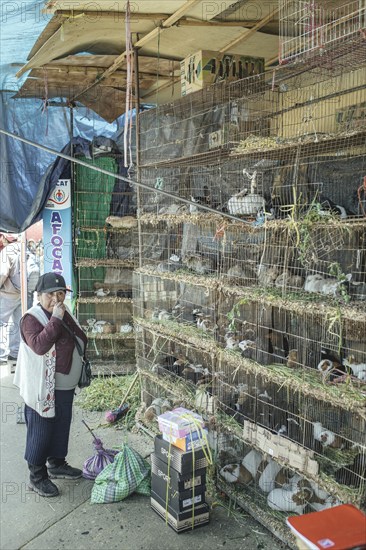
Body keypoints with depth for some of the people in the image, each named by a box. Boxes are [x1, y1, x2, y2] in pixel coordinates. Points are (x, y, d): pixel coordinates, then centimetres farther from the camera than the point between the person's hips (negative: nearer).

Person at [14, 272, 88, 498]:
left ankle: (57, 464, 38)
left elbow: (82, 340, 18)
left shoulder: (67, 314, 7)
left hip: (65, 385, 8)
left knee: (62, 427, 20)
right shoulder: (32, 318, -16)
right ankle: (37, 476, 18)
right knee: (40, 431, 3)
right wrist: (55, 320, -31)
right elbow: (39, 345, -32)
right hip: (43, 388, -8)